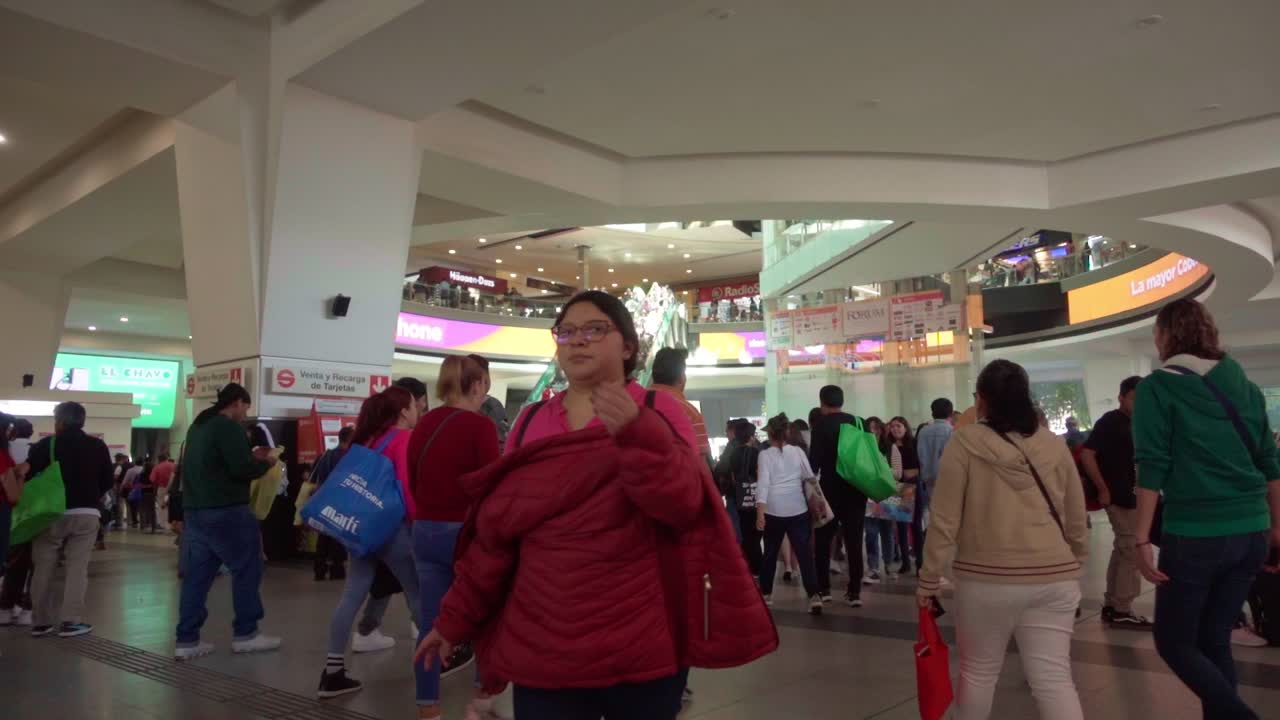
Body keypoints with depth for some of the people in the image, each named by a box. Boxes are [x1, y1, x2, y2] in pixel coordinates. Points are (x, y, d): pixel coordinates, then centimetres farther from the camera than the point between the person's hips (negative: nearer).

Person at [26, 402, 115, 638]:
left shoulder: (46, 445, -2)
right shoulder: (98, 446, 6)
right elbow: (107, 482, 8)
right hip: (86, 514, 1)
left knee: (43, 568, 9)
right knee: (77, 567, 2)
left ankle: (42, 621, 13)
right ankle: (71, 621, -2)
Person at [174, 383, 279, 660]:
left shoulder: (198, 426, 16)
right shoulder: (229, 427, -14)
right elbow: (241, 469, -20)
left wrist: (250, 456, 16)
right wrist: (264, 463, -2)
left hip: (195, 511, 9)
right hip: (226, 512, -9)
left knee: (196, 574, 8)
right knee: (247, 569, 3)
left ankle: (186, 640, 9)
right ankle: (245, 634, 8)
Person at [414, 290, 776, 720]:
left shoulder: (657, 411, -2)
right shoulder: (530, 422, 6)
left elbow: (684, 506, -15)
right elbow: (494, 529, 9)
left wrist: (636, 434, -28)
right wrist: (455, 619, 9)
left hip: (642, 647, -2)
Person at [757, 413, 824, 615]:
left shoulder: (765, 455, 0)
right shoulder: (798, 451, 7)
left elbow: (763, 483, -11)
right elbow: (810, 477, 5)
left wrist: (760, 512, -17)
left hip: (773, 510, -1)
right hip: (797, 509, 1)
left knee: (770, 553, 15)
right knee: (804, 553, -3)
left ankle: (766, 594, 27)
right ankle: (814, 596, -16)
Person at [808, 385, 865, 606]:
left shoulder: (821, 425, -8)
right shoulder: (858, 422, 6)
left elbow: (815, 459, -13)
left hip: (831, 489, -3)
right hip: (856, 488, 4)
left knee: (823, 540, 10)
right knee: (854, 540, 7)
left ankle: (823, 589, 11)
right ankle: (855, 591, 5)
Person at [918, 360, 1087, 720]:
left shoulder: (965, 443, -6)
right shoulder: (1054, 445, 5)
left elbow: (945, 521, -7)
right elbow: (1077, 520, 13)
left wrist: (929, 580, 1)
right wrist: (1074, 563, 28)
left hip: (987, 578, -3)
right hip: (1054, 577, 3)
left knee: (978, 672, 15)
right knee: (1054, 678, 5)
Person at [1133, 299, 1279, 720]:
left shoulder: (1157, 387, -7)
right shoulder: (1245, 386, 10)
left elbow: (1153, 467, -13)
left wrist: (1142, 538, -11)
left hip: (1192, 533, -6)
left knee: (1174, 641, 7)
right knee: (1215, 639, 17)